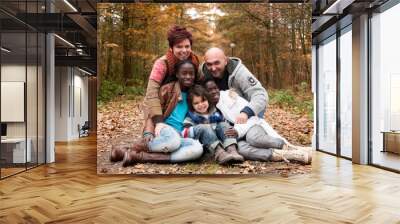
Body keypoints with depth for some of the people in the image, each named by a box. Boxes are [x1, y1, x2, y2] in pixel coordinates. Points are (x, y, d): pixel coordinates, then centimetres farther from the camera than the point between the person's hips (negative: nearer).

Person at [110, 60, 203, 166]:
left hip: (180, 136, 4)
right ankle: (126, 148, -24)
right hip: (164, 129, -4)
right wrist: (148, 133, -20)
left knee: (198, 148, -34)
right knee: (173, 141, -42)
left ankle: (140, 156, -33)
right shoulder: (167, 89, 1)